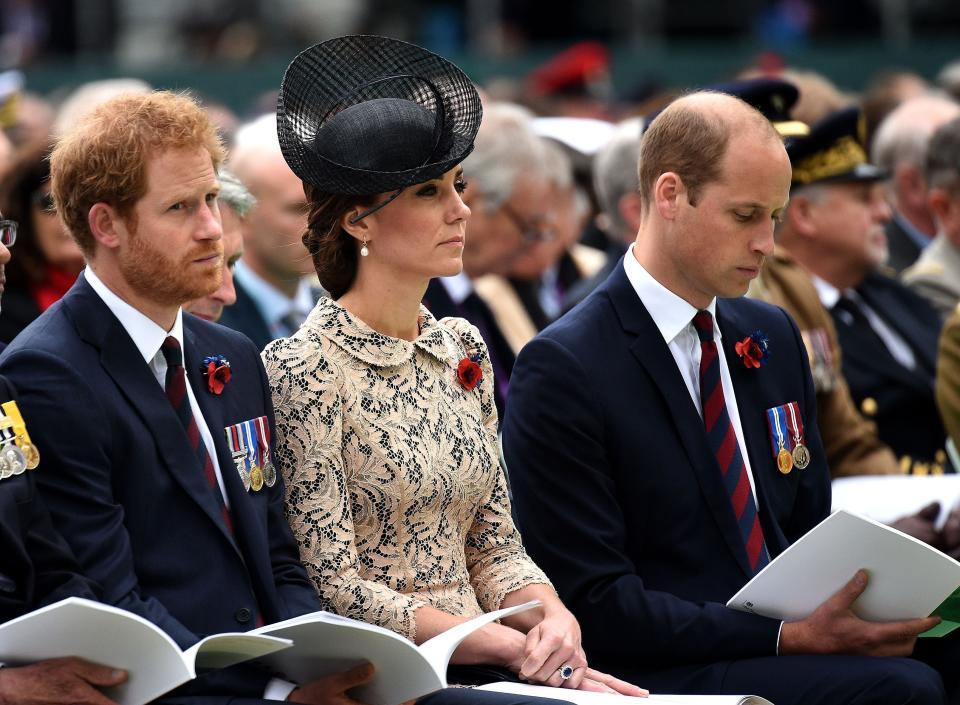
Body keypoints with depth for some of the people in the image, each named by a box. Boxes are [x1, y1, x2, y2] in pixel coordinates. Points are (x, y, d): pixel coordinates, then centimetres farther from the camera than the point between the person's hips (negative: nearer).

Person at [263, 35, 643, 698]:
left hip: (475, 665, 6)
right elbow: (333, 587, -12)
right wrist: (511, 645, -18)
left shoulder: (461, 347, 12)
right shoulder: (306, 371, -9)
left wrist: (552, 616, -7)